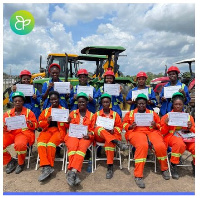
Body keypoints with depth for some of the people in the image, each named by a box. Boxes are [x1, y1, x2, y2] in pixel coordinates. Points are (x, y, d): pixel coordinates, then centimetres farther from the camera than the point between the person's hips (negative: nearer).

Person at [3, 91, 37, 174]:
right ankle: (10, 161, 6)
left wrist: (31, 124, -21)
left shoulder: (28, 112, 3)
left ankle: (21, 163, -3)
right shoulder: (8, 113, 11)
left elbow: (35, 125, 1)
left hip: (24, 132, -4)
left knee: (20, 144, -35)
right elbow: (4, 127, 9)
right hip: (10, 133, 4)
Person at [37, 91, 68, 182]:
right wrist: (47, 121, -7)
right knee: (40, 143, -29)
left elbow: (68, 125, 7)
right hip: (47, 130, 3)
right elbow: (40, 123, 13)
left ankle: (49, 167, -21)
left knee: (51, 143, -32)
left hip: (59, 131, -3)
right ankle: (46, 167, -31)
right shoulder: (46, 110, 18)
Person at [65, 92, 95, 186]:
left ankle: (72, 171, -45)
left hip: (85, 136, 0)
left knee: (82, 147, -34)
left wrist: (89, 135, -9)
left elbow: (93, 129, 12)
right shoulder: (73, 113, 20)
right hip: (73, 135, 1)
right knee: (72, 147, -32)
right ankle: (74, 174, -40)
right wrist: (68, 122, -6)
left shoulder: (91, 115, 16)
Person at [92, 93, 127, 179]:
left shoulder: (115, 114, 13)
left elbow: (120, 127, 10)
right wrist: (100, 128, -12)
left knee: (109, 142, -36)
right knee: (99, 129, -34)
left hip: (112, 134, 0)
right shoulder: (97, 114, 14)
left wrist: (113, 130, -11)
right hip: (99, 136, 1)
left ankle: (110, 167, -32)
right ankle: (117, 142, -47)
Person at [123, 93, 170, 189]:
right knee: (142, 145, -37)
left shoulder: (152, 113, 22)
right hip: (136, 132, -2)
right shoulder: (130, 113, 20)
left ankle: (164, 169, 2)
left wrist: (155, 125, -5)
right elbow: (124, 124, 14)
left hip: (152, 131, 2)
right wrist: (131, 126, -8)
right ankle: (138, 176, -29)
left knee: (161, 146, -29)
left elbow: (160, 125, 19)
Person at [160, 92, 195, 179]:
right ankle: (173, 166, -13)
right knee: (179, 143, -36)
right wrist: (166, 125, -17)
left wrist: (190, 128, -9)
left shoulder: (188, 117, 11)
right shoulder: (167, 116, 2)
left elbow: (194, 132, 13)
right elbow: (163, 132, 2)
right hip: (171, 136, -3)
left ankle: (195, 163, 9)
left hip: (185, 137, 3)